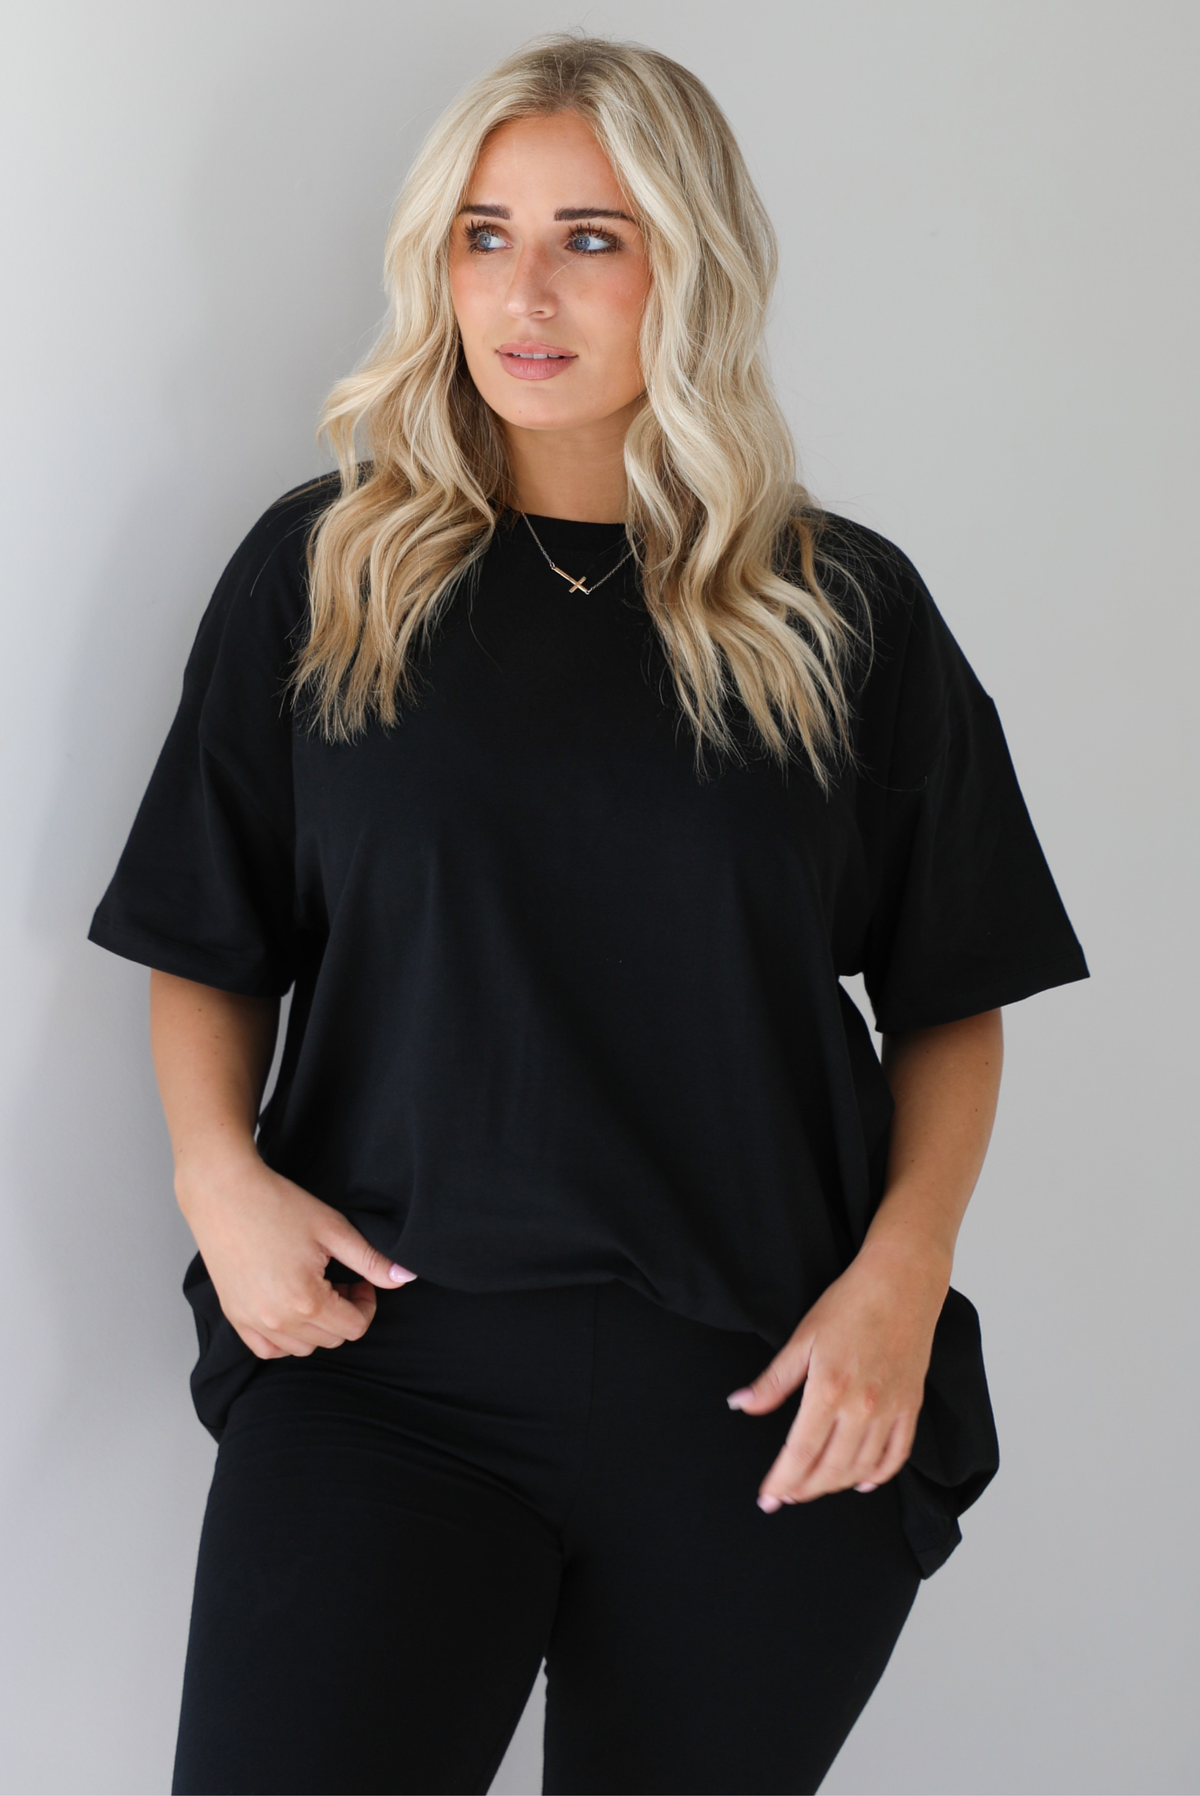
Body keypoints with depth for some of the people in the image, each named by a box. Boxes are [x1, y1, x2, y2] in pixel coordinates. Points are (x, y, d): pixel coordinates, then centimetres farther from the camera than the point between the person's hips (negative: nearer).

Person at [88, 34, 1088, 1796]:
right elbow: (208, 948, 10)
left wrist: (900, 1276, -5)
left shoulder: (845, 610, 4)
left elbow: (954, 995, 8)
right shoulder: (320, 572, 6)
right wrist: (219, 1173, -7)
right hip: (383, 1348, 0)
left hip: (761, 1389, 1)